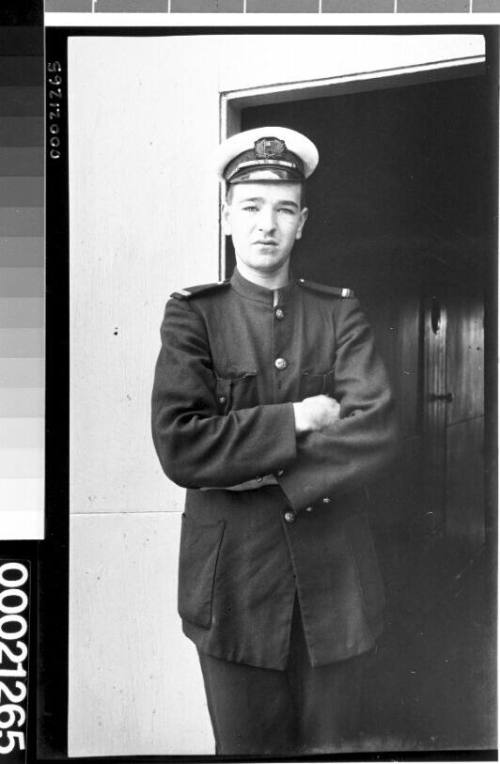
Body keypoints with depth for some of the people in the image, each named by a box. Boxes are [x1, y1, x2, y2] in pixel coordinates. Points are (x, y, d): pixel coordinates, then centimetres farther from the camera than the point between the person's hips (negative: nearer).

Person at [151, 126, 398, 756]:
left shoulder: (340, 313, 3)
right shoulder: (193, 314, -2)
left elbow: (377, 431, -11)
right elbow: (179, 446, -16)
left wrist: (258, 469, -18)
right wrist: (294, 420, -16)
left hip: (334, 580, 2)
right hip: (233, 580, -1)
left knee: (328, 745, 16)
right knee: (246, 745, 14)